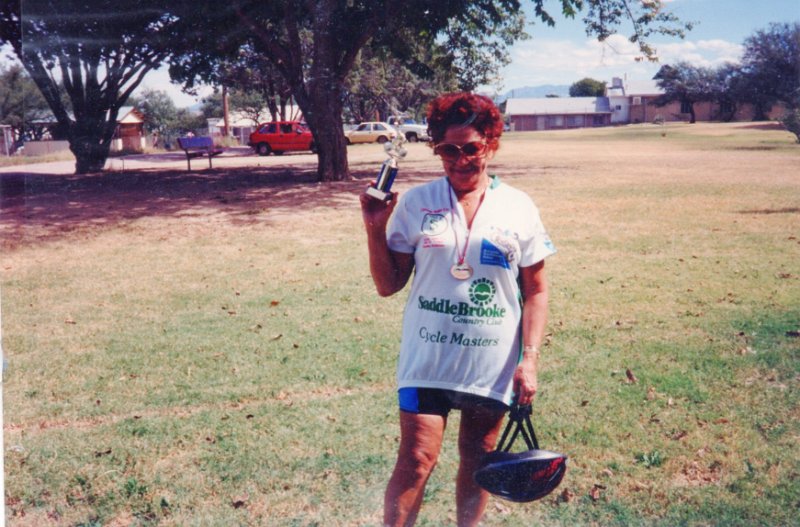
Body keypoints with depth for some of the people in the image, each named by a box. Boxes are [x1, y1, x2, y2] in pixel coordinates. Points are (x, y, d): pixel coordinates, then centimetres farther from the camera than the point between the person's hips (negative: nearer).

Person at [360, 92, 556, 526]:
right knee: (416, 461, -4)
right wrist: (375, 230, -12)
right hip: (427, 360, -1)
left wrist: (530, 359, -4)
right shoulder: (415, 203, -2)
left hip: (493, 365, 1)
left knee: (477, 461, 14)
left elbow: (535, 291, 3)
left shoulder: (519, 209, 0)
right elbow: (388, 285, 1)